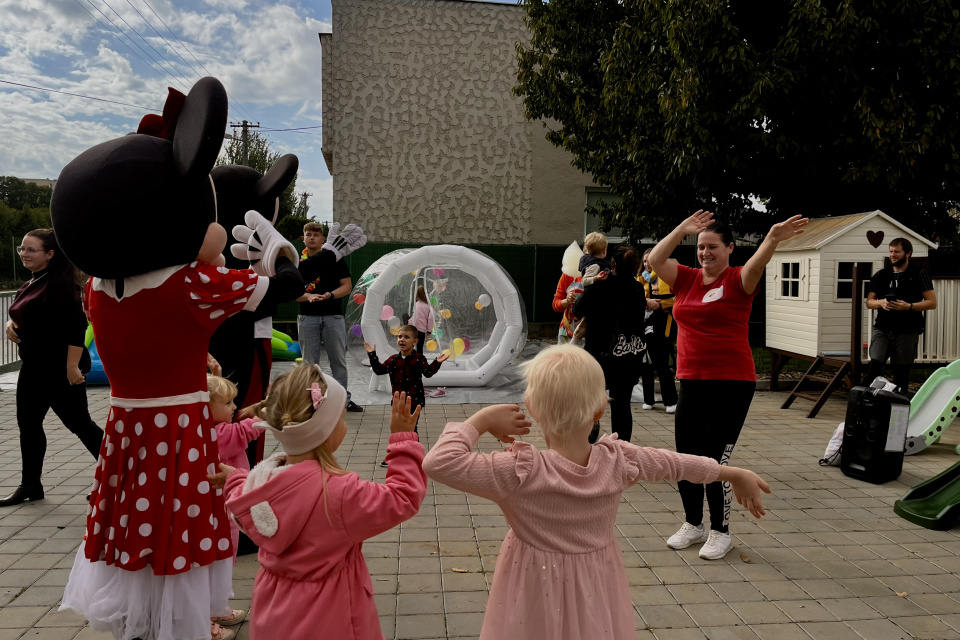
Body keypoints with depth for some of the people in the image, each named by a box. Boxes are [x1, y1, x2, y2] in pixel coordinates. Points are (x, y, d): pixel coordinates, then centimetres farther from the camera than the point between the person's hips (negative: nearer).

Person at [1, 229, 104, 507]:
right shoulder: (30, 284, 11)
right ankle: (30, 485, 25)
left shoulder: (60, 283, -17)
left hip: (60, 369, -9)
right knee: (28, 424, 13)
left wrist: (72, 366, -27)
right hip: (32, 368, 9)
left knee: (79, 423, -1)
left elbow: (77, 325, -24)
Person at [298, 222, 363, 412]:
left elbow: (347, 286, 2)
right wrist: (308, 296, -16)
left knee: (339, 360, 4)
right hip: (307, 317, 1)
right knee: (309, 363, 6)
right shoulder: (297, 263, 7)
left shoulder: (334, 259, 5)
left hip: (333, 316, -1)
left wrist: (330, 295, -15)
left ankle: (344, 399, 13)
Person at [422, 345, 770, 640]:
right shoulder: (619, 462, -14)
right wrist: (737, 474, 20)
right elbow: (676, 463, 3)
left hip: (538, 603, -3)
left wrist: (481, 420, -16)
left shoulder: (521, 472, -27)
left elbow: (439, 463, -30)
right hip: (597, 599, 4)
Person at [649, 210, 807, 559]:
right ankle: (693, 524, 32)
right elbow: (655, 260, 1)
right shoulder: (687, 279, 9)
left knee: (714, 461, -2)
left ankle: (721, 532, 20)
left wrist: (773, 238, -43)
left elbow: (756, 266, -25)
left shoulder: (737, 280, -5)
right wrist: (683, 228, 1)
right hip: (691, 382, 6)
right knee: (685, 459, 12)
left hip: (732, 384, -5)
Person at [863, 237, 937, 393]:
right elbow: (869, 302, 14)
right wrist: (881, 302, -8)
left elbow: (932, 302, -2)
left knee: (901, 374, 3)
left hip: (907, 332, -2)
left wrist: (909, 306, -17)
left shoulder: (918, 274, 3)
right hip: (882, 329, 2)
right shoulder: (881, 275, 12)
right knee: (874, 366, -12)